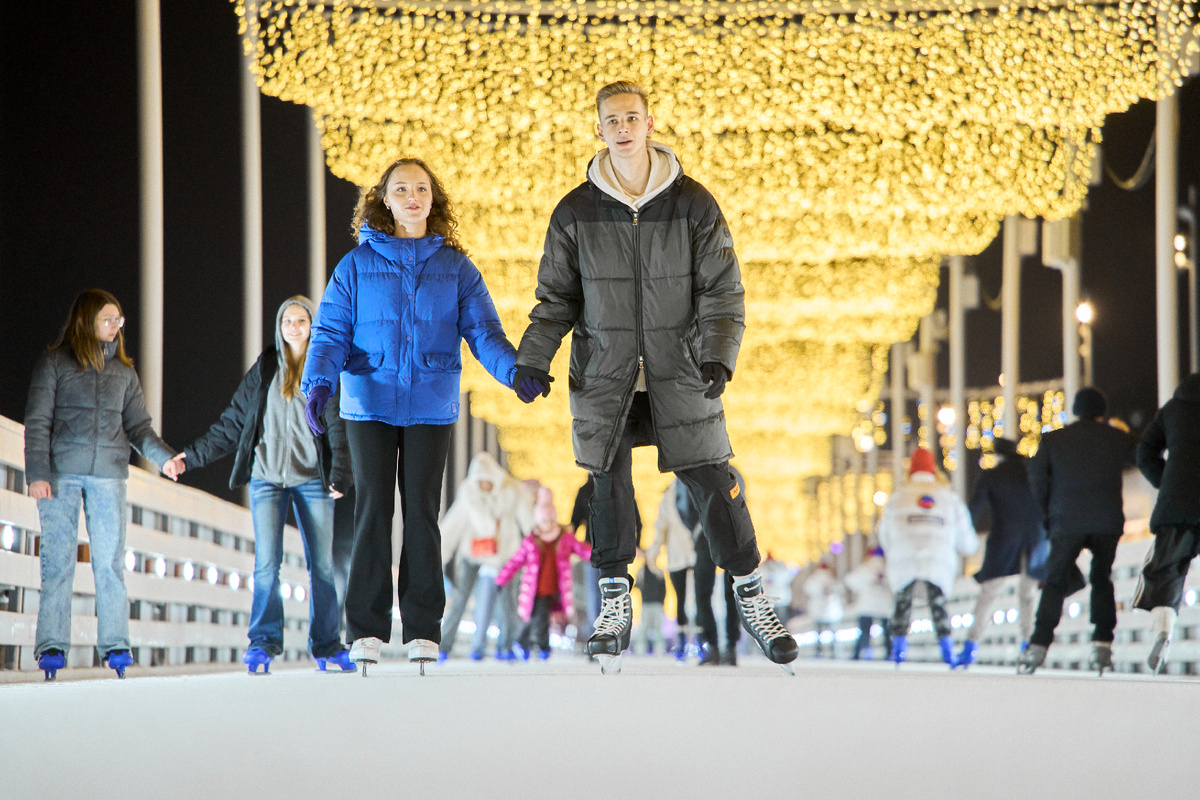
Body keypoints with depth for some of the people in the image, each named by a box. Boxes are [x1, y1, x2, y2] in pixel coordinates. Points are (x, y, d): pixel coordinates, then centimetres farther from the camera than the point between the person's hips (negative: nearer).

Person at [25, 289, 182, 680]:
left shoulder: (123, 370, 15)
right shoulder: (54, 362, 4)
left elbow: (138, 425, 14)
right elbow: (37, 422, 1)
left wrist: (163, 456, -3)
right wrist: (37, 473, -9)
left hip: (108, 474, 3)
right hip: (61, 474, -3)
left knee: (110, 562, -2)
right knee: (57, 560, -4)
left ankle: (115, 645, 1)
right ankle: (51, 645, -1)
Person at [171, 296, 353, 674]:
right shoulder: (265, 367, 11)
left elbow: (338, 426, -2)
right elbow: (233, 422, 16)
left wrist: (339, 474, -16)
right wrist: (193, 455, 13)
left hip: (312, 480, -1)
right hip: (267, 477, 1)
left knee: (321, 563, 0)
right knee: (266, 562, -9)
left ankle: (327, 646, 8)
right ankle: (263, 643, -6)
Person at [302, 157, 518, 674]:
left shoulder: (456, 268, 7)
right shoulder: (357, 265, 5)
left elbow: (483, 332, 0)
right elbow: (331, 332, 0)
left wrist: (515, 370, -19)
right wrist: (319, 383, -18)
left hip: (430, 405, 1)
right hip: (369, 404, 0)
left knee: (421, 510, 0)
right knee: (372, 510, -4)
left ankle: (423, 628, 5)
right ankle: (367, 628, 0)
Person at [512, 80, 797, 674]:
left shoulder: (693, 204, -1)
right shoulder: (575, 213, 2)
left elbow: (721, 289, -2)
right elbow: (557, 297, 9)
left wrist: (718, 356, -16)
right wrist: (532, 359, -4)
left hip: (680, 373, -1)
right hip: (605, 374, 1)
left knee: (713, 482, -1)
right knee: (609, 486, 0)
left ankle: (751, 598, 10)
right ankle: (614, 604, 12)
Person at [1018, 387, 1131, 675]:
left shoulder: (1052, 440, 6)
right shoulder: (1118, 438, 8)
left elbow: (1037, 476, 3)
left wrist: (1048, 515, 11)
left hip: (1067, 522, -1)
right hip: (1108, 521, 1)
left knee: (1055, 582, 2)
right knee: (1102, 580, 15)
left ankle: (1039, 645, -12)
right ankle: (1102, 644, 4)